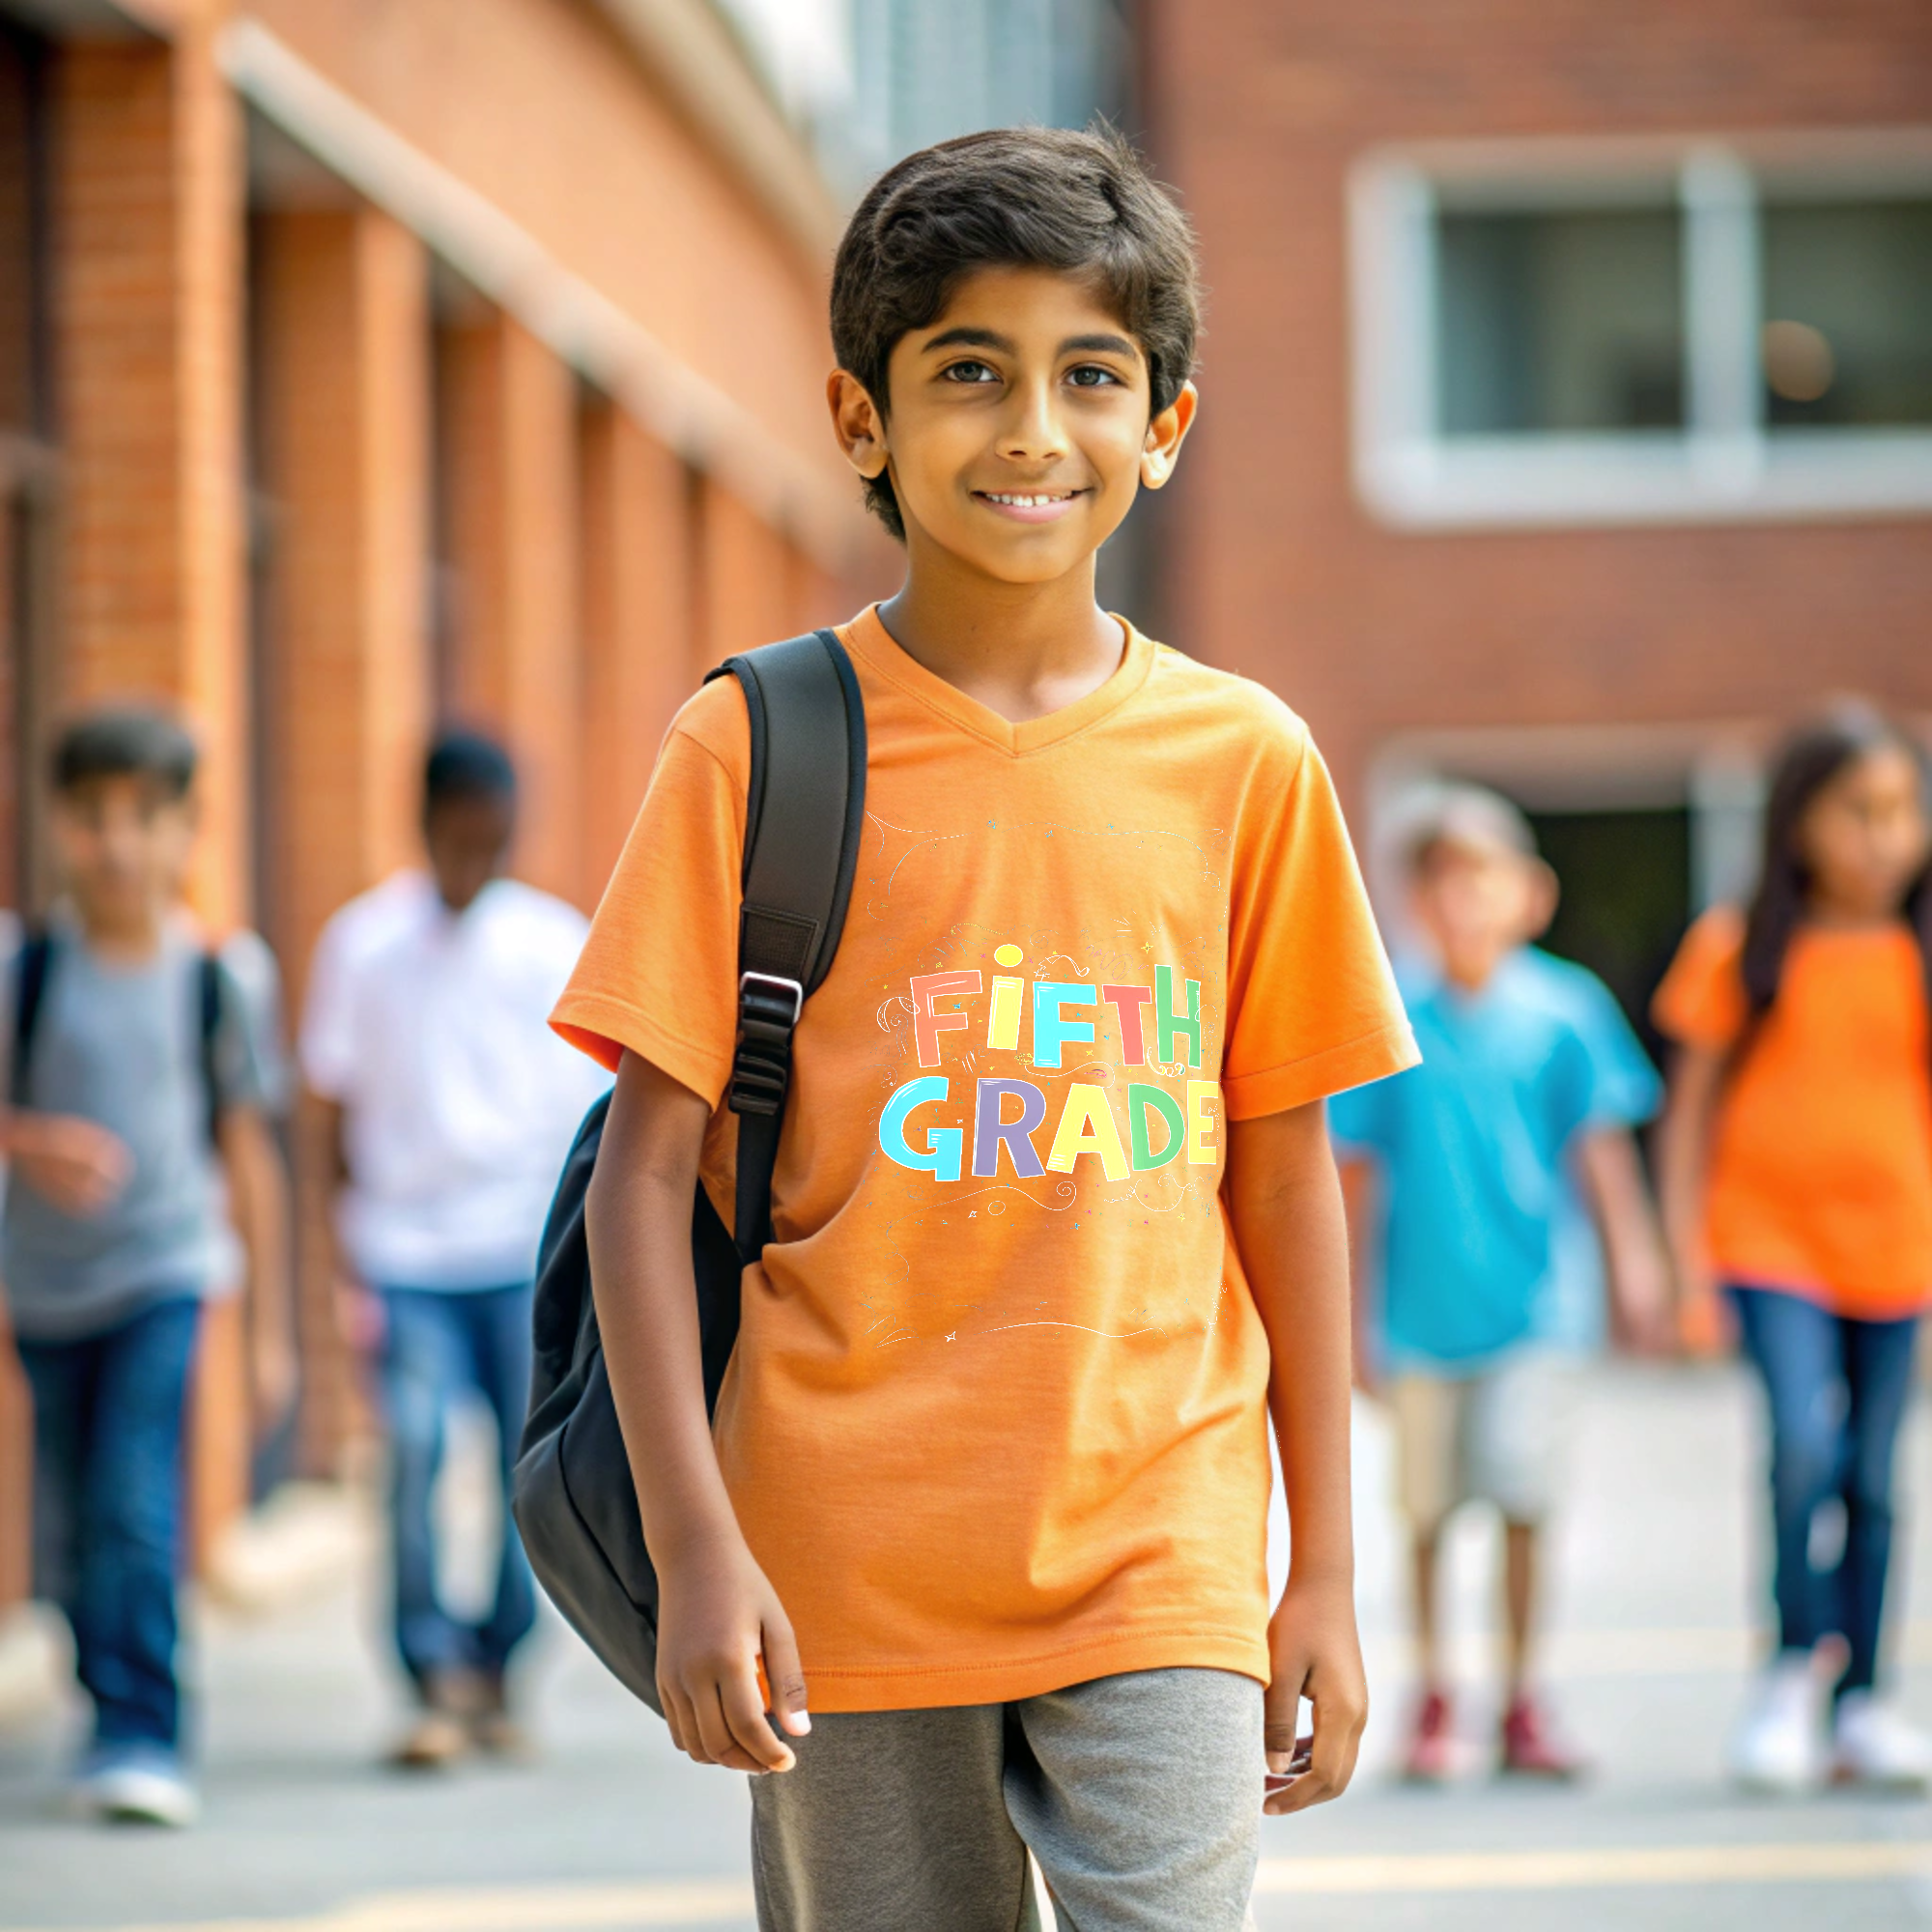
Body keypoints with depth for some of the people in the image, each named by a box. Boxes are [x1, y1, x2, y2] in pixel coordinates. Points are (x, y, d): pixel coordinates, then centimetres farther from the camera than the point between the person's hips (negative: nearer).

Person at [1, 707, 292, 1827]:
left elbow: (249, 1151, 7)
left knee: (135, 1508, -16)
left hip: (165, 1270, -2)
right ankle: (121, 1720, 28)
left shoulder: (222, 977, 0)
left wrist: (271, 1328, 9)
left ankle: (142, 1743, -14)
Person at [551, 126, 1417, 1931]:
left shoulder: (1244, 760, 5)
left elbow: (1284, 1179, 10)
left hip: (1158, 1559, 1)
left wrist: (1325, 1572, 10)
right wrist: (695, 1547, -10)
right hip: (846, 1567, -1)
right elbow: (646, 1174, -2)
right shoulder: (757, 748, -1)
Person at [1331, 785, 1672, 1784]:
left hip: (1531, 1298, 0)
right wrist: (1354, 1307, 4)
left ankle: (1522, 1702, 6)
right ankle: (1433, 1699, 23)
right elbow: (1360, 1171, 3)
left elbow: (1600, 1148, 4)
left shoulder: (1563, 1011, -2)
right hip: (1422, 1306, 0)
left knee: (1523, 1494, -7)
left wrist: (1632, 1260, -5)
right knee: (1426, 1505, 7)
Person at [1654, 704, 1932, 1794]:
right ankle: (1798, 1664, -1)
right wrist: (1686, 1251, 0)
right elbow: (1694, 1102, 4)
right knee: (1807, 1444, -19)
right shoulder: (1744, 950, -2)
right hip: (1770, 1235, -2)